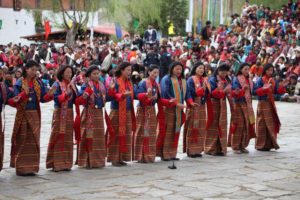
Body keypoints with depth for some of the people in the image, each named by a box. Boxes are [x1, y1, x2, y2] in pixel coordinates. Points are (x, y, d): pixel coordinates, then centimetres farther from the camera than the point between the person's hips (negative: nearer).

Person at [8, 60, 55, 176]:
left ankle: (31, 167, 12)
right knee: (22, 141, -2)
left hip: (35, 114, 4)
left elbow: (42, 98, 6)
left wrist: (49, 94, -13)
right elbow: (15, 100, -13)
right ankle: (21, 168, 3)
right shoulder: (19, 83, -5)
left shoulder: (38, 83, 8)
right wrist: (24, 93, -29)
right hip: (23, 114, -4)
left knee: (33, 141, 5)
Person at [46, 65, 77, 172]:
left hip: (69, 113, 5)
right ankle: (56, 163, -2)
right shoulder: (57, 84, -4)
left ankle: (66, 163, 12)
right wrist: (66, 93, -26)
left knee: (68, 138, 6)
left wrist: (73, 88, -9)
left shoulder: (72, 84, 12)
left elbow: (76, 99, 4)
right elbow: (57, 98, -15)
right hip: (59, 112, -5)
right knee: (58, 137, -6)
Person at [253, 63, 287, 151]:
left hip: (271, 104, 7)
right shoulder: (260, 80, -9)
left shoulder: (273, 81, 10)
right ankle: (261, 145, 4)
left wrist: (282, 87, -7)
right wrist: (264, 89, -28)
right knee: (262, 124, -3)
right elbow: (255, 91, -17)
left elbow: (277, 91, 10)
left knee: (272, 124, 8)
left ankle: (269, 144, 16)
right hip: (263, 104, -7)